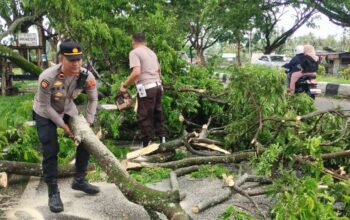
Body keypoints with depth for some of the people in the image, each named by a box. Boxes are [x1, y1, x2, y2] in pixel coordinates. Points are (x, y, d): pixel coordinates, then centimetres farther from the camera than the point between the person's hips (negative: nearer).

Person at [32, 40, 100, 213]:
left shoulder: (86, 76, -25)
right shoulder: (48, 77, -36)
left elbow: (93, 99, -8)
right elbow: (45, 106, -24)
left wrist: (88, 123, -12)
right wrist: (63, 125, -19)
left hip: (68, 110, 5)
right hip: (45, 114, -4)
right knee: (50, 150, -11)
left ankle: (79, 180, 18)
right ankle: (53, 192, 1)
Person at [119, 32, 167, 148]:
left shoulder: (134, 52, -4)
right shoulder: (152, 52, 20)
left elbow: (136, 73, -17)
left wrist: (124, 85, -7)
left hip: (146, 88, -7)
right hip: (158, 86, 8)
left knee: (145, 118, 0)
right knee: (158, 115, 16)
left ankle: (146, 145, 4)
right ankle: (163, 140, 18)